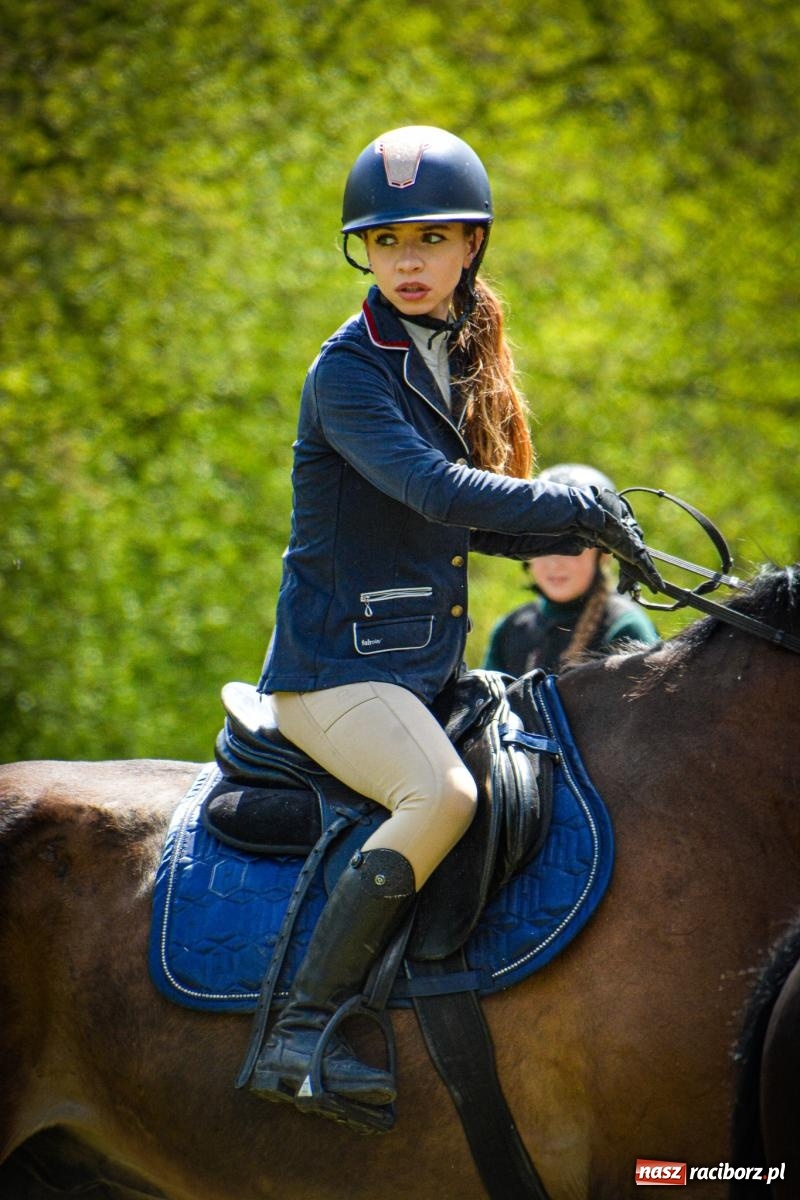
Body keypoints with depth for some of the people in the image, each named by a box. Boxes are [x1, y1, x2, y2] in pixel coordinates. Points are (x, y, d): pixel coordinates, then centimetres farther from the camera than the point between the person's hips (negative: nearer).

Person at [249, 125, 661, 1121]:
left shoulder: (463, 365, 14)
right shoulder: (349, 372, -11)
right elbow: (435, 489, -25)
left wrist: (583, 533, 5)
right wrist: (581, 505, -22)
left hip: (430, 668, 9)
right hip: (338, 665, -9)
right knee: (442, 793, -33)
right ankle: (303, 1026, -28)